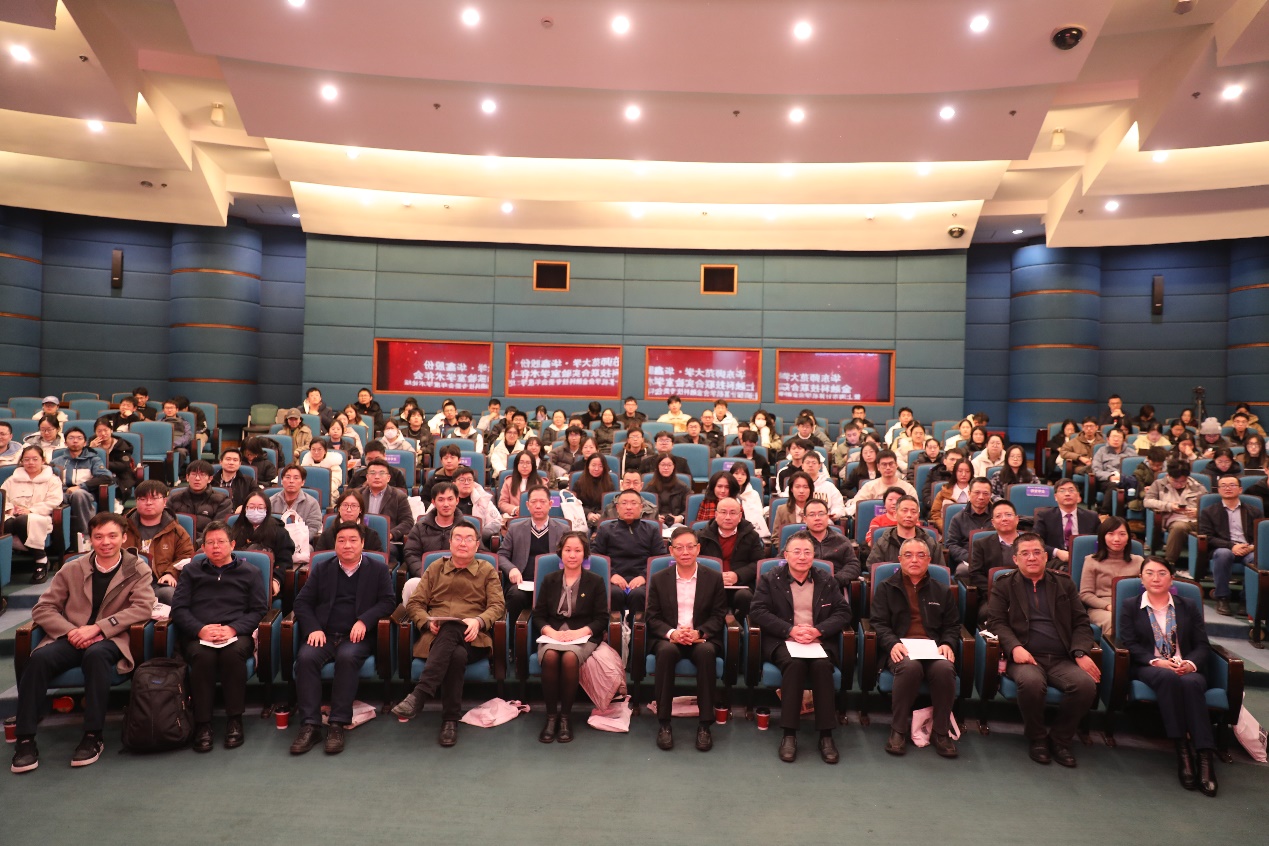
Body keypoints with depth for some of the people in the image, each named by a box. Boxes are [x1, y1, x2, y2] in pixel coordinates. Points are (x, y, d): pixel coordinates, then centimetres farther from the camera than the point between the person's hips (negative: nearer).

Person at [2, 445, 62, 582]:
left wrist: (31, 510, -13)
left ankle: (41, 561, -28)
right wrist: (9, 508, -7)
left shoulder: (52, 480, 14)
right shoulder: (13, 480, 26)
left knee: (22, 520, -40)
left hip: (39, 518, -3)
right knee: (5, 523, -36)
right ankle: (41, 557, -30)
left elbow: (53, 502, 0)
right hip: (14, 517, 3)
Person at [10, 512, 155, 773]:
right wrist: (71, 631, -13)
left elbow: (143, 607, -10)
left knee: (95, 654, -36)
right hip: (70, 639, 3)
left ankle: (93, 736, -26)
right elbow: (43, 608, 6)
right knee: (39, 658, -29)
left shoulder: (137, 570, 3)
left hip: (110, 640, -3)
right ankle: (25, 739, -19)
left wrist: (97, 628, -21)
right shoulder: (72, 569, 10)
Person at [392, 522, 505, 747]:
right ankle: (451, 718, -32)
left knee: (450, 630, -39)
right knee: (456, 655, -37)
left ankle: (419, 695, -39)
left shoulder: (487, 571, 17)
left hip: (472, 639, -1)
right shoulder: (435, 568, 21)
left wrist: (478, 621, -16)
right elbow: (414, 604, 14)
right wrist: (427, 622, -8)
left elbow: (497, 606, 6)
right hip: (436, 637, 1)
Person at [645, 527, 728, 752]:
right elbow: (651, 616, 3)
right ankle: (664, 723, -25)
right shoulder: (659, 580, 6)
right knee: (667, 651, -35)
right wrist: (672, 633, -17)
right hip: (668, 637, 0)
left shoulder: (713, 578, 5)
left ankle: (705, 725, -25)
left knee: (706, 652, -35)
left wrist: (699, 632, -17)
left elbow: (719, 616, 2)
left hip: (702, 638, 0)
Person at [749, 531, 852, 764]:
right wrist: (790, 630, -16)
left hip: (818, 641, 2)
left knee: (822, 665, -31)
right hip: (782, 641, -2)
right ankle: (789, 734, -24)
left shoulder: (826, 581, 13)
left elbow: (843, 612, 6)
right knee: (795, 664, -33)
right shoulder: (770, 579, 5)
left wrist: (818, 630, -13)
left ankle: (826, 735, -20)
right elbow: (757, 612, -4)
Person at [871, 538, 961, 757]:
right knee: (910, 667, -37)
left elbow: (952, 625, 20)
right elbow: (878, 622, 5)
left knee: (944, 669, -33)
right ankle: (898, 729, -19)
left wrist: (947, 643, -2)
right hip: (900, 649, -2)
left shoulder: (941, 591, 22)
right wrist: (892, 644, -15)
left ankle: (941, 731, -13)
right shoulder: (886, 588, 13)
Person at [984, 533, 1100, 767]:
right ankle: (1036, 739, -6)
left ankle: (1060, 739, -3)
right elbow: (996, 621, 3)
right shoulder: (1004, 585, 12)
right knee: (1031, 682, -35)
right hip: (1025, 656, -3)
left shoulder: (1064, 584, 20)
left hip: (1061, 659, 3)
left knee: (1086, 684, -28)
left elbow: (1081, 623, 14)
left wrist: (1080, 652, -6)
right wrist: (1015, 647, -16)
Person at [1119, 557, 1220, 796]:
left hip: (1186, 669, 1)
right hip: (1148, 668, -1)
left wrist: (1190, 663, -12)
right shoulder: (1130, 606, 14)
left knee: (1191, 683, -36)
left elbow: (1202, 645, 10)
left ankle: (1205, 756, -39)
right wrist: (1155, 661, -15)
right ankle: (1182, 749, -36)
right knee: (1168, 678, -37)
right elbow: (1129, 644, 3)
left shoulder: (1189, 607, 20)